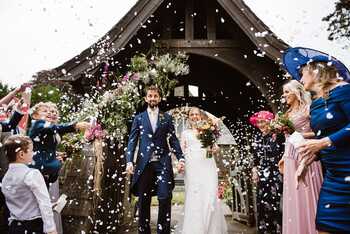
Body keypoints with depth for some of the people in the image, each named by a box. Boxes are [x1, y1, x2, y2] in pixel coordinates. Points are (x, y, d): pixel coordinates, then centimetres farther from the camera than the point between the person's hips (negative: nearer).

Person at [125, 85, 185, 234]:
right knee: (143, 201, 8)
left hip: (163, 163, 0)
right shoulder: (139, 118, 11)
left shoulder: (167, 118, 12)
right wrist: (129, 161, -7)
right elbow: (132, 140, 5)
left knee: (165, 198, -5)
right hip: (144, 164, 1)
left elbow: (173, 140, 7)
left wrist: (181, 158, -6)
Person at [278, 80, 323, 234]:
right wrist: (284, 157, 12)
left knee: (307, 195, -3)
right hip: (290, 159, 7)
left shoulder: (308, 109, -3)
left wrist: (298, 134, -17)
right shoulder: (288, 113, 17)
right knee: (294, 198, 8)